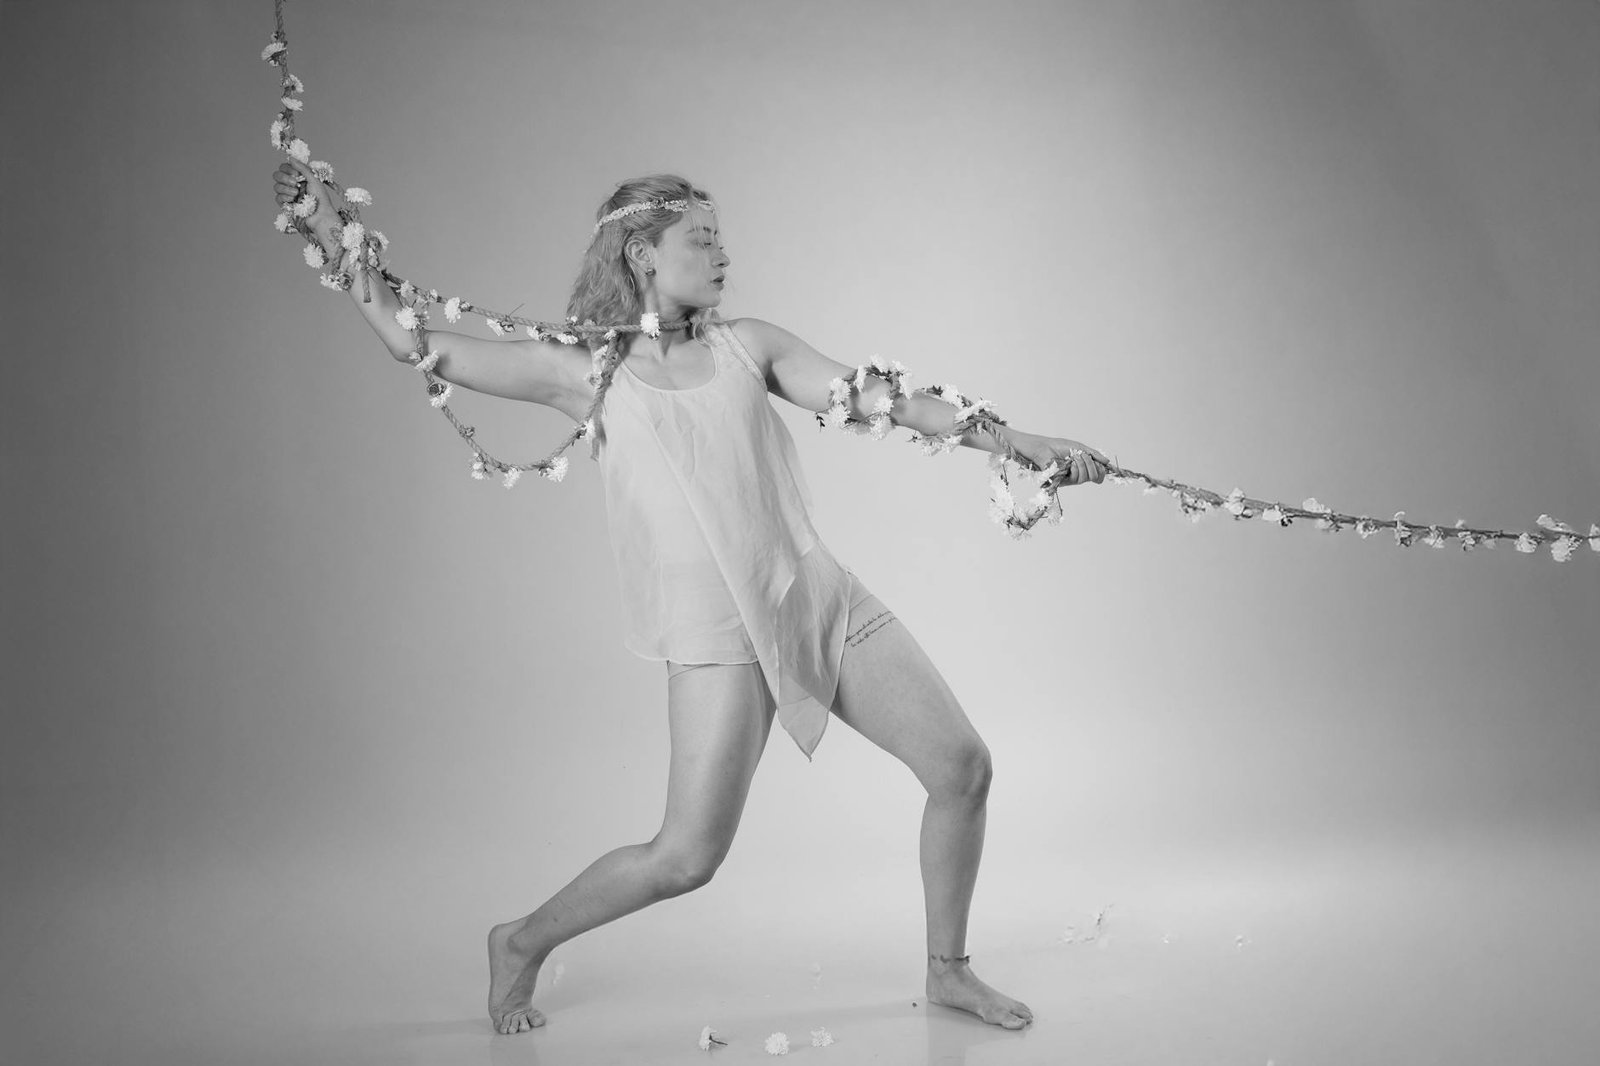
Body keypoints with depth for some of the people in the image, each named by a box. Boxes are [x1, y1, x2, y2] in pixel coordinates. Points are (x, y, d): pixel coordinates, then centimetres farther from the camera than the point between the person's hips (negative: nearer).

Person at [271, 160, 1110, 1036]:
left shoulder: (747, 346, 10)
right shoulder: (586, 372, 1)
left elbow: (876, 398, 2)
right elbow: (419, 346, 2)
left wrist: (1020, 441, -5)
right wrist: (336, 242, -1)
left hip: (824, 599, 5)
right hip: (718, 633, -5)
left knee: (963, 766, 4)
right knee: (687, 856, -10)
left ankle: (947, 971, 27)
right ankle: (522, 944, 19)